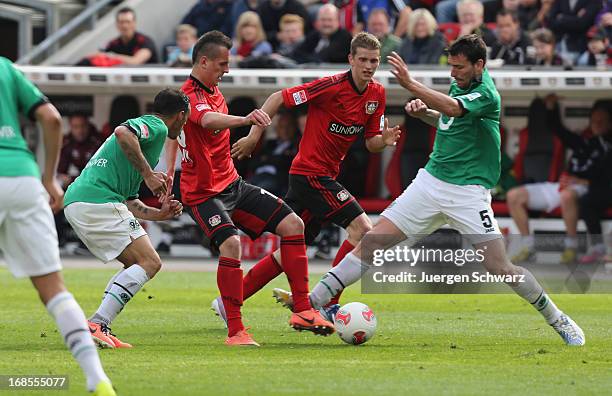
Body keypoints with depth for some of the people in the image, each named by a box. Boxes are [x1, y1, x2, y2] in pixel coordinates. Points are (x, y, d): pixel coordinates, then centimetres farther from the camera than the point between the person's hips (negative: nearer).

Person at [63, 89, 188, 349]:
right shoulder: (156, 127, 2)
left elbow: (129, 203, 31)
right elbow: (123, 133, -23)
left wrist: (160, 214, 26)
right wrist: (148, 175, -18)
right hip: (98, 200, -10)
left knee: (137, 264, 17)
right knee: (149, 262, -10)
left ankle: (99, 328, 4)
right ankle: (97, 324, -21)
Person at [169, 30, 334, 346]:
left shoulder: (213, 90, 10)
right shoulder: (191, 96, -21)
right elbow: (208, 120, -45)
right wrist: (245, 120, -62)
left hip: (232, 184, 10)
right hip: (204, 193, -10)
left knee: (292, 224, 2)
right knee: (230, 243, -32)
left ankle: (302, 311, 6)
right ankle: (235, 331, -24)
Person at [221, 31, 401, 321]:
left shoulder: (377, 94, 5)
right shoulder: (331, 86, -17)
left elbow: (371, 143, 10)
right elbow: (278, 98, -14)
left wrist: (384, 140, -12)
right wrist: (253, 136, -16)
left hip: (324, 175, 8)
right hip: (311, 173, -8)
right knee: (362, 228, -15)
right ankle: (327, 303, -12)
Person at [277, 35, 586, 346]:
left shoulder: (487, 95, -15)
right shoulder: (458, 85, 9)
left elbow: (453, 109, -34)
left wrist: (409, 84, -40)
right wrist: (423, 112, 5)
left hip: (468, 192, -6)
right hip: (431, 181, 6)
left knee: (500, 268, -11)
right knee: (373, 240, -5)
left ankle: (557, 319, 10)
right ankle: (312, 302, -7)